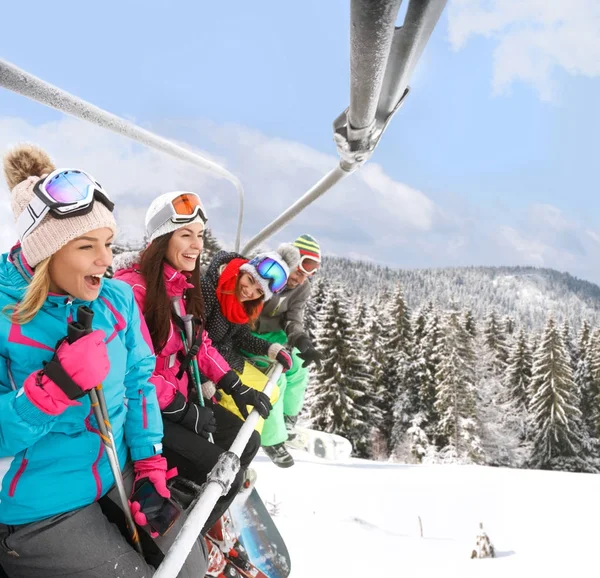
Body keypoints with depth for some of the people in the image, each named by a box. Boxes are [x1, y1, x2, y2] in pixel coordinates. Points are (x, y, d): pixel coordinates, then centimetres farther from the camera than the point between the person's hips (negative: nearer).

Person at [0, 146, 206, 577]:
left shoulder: (117, 298, -3)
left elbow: (139, 380, 4)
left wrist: (150, 465, -2)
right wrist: (55, 385, -31)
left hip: (119, 478, 5)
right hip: (39, 512, -5)